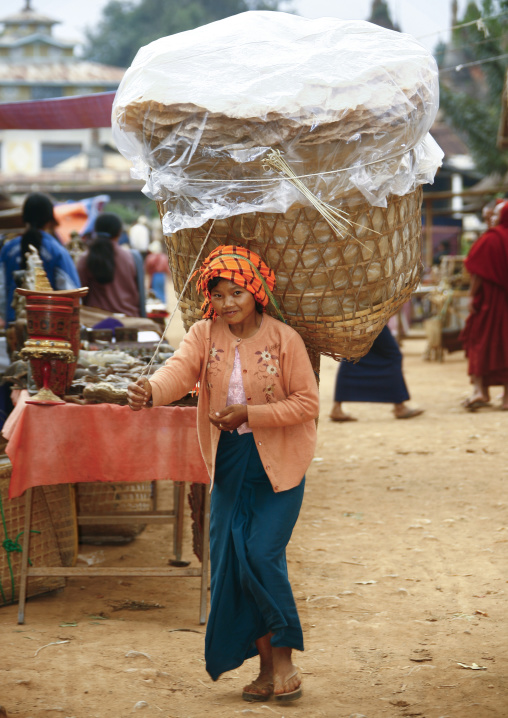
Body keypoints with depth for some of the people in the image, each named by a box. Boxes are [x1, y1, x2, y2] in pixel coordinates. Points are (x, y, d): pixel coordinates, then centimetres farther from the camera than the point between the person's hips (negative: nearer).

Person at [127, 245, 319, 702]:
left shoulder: (284, 339, -10)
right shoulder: (205, 335, -2)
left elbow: (307, 403, -10)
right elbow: (179, 371, -20)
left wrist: (248, 414, -19)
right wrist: (150, 390, -43)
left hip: (278, 463, -4)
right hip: (229, 463, 4)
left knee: (263, 555, -12)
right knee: (230, 559, 3)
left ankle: (285, 660, 4)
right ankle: (266, 665, 15)